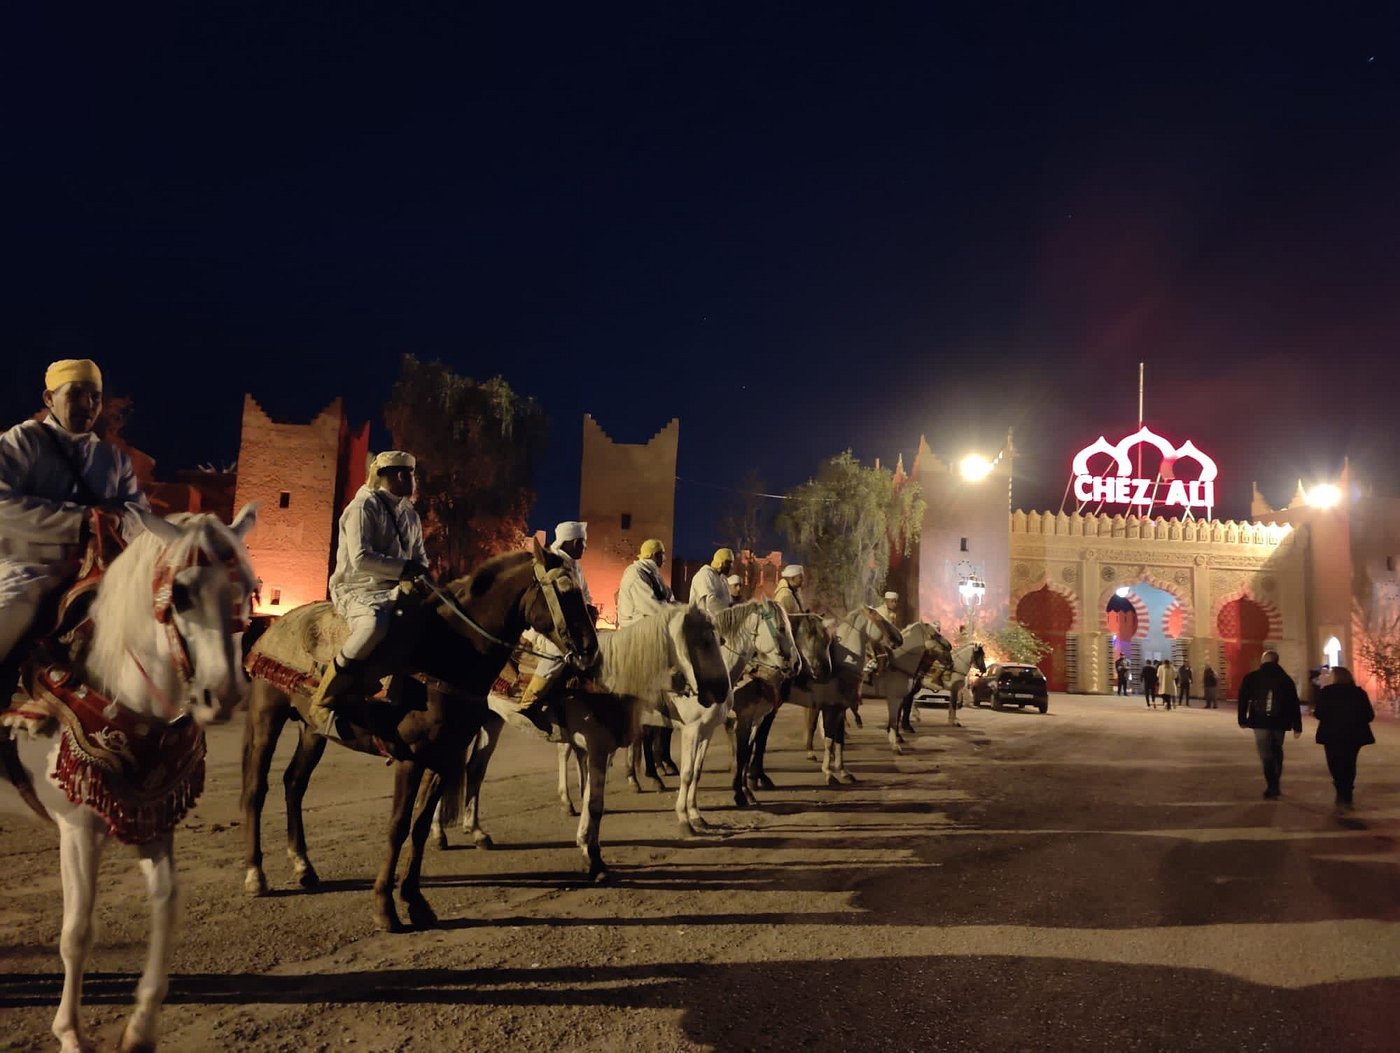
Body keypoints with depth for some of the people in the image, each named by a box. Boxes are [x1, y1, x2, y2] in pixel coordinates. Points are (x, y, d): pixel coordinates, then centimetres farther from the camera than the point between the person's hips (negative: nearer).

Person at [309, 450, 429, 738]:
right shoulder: (363, 506, -8)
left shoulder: (411, 514, 16)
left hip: (395, 590, 8)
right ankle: (322, 704, -26)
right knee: (375, 623, -39)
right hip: (357, 589, -8)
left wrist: (421, 572, -3)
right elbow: (361, 559, -19)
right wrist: (404, 568, -21)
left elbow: (420, 557, 20)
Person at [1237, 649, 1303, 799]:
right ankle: (1274, 786, 23)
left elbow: (1243, 699, -2)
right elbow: (1294, 704, 3)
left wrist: (1243, 719, 5)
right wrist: (1297, 726, 5)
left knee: (1266, 756, 0)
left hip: (1260, 722, -3)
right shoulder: (1286, 679, 5)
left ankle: (1271, 789, -8)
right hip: (1279, 722, 3)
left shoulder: (1251, 678, 0)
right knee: (1276, 753, 19)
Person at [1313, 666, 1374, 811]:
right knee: (1349, 766, 17)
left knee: (1336, 766, 1)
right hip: (1354, 735, 4)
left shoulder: (1326, 691, -8)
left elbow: (1320, 714, -11)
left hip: (1333, 735, -4)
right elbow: (1369, 716, 0)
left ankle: (1343, 797, -15)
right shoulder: (1359, 693, 0)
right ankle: (1346, 797, 25)